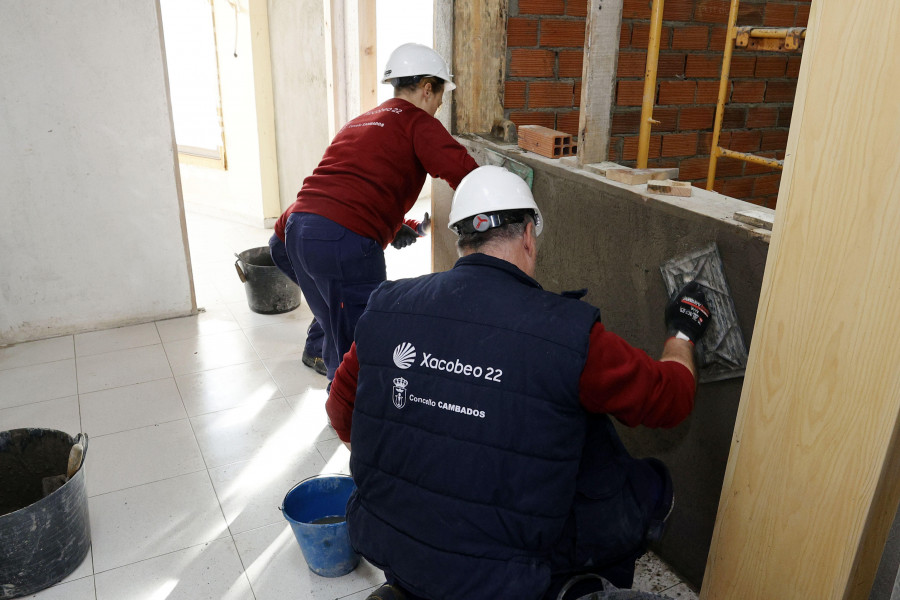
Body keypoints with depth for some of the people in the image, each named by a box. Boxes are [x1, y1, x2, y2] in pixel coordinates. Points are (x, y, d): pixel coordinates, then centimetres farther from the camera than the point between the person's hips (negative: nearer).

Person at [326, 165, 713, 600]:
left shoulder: (386, 306, -6)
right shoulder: (569, 331, -18)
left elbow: (341, 415, 6)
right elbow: (671, 399, -3)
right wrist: (683, 334, 18)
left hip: (381, 543, 5)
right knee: (651, 487, 11)